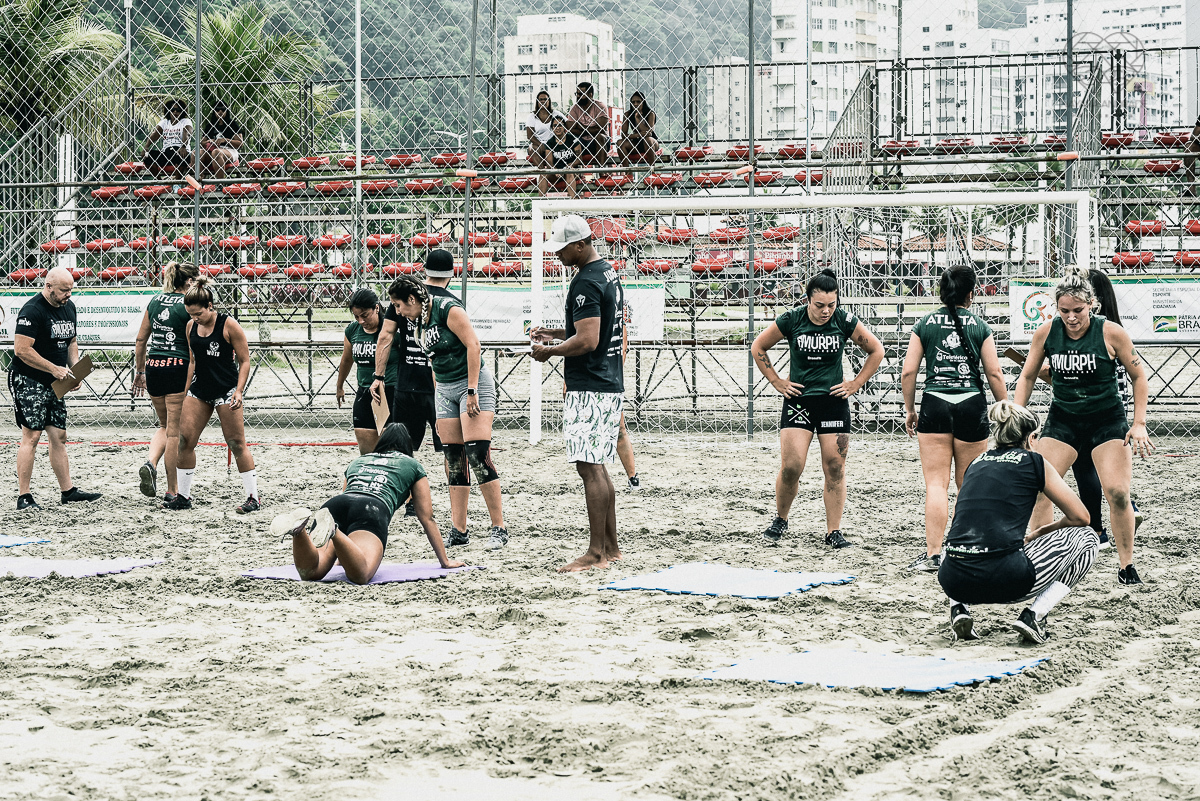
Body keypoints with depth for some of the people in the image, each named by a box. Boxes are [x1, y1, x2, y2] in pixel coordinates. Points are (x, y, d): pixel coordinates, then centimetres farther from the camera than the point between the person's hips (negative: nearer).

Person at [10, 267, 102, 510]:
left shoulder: (68, 306, 10)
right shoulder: (32, 310, -18)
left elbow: (71, 341, 22)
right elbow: (22, 349, -22)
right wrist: (54, 369, -19)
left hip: (53, 383, 8)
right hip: (28, 381, -8)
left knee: (59, 437, 10)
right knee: (31, 436, -10)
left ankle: (68, 491, 16)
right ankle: (24, 497, -7)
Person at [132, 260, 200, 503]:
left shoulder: (154, 301, 10)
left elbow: (141, 340, 13)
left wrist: (140, 371, 21)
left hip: (153, 366, 5)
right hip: (178, 368, -5)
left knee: (165, 426, 22)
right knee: (174, 431, 2)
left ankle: (150, 464, -4)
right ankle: (172, 491, 7)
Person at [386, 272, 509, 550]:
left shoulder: (448, 308, -13)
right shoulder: (420, 323, 12)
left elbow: (473, 345, -18)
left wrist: (472, 391, -21)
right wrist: (439, 410, 18)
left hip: (474, 382, -8)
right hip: (444, 389, 8)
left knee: (477, 455, -15)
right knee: (454, 460, 4)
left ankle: (499, 528, -11)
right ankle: (459, 531, 7)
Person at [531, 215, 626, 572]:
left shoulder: (586, 282, -17)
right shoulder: (609, 273, 15)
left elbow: (587, 342, -23)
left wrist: (549, 351, -9)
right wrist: (554, 334, 19)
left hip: (588, 388, -11)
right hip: (610, 382, 11)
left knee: (589, 468, -10)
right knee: (597, 468, 14)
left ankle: (595, 553, -10)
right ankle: (610, 546, 18)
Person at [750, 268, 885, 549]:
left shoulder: (845, 321, -5)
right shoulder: (791, 320, -7)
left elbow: (876, 351, 8)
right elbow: (758, 348, 7)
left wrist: (855, 384, 3)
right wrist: (777, 382, 4)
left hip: (834, 402, 1)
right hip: (798, 400, -1)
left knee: (835, 468, -1)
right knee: (791, 467, -9)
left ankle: (833, 531, 8)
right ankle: (780, 520, 14)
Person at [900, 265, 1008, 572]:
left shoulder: (924, 325, 4)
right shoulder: (979, 326, 3)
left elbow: (908, 371, 1)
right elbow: (994, 373, 2)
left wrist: (909, 410, 11)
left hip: (935, 405, 0)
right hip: (972, 405, 0)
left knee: (936, 483, -1)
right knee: (969, 486, 12)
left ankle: (933, 554, -9)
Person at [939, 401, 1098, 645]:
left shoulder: (977, 463, 21)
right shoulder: (1033, 462, 7)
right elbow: (1080, 517, 12)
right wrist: (1042, 532, 30)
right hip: (1005, 581, -5)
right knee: (1085, 538, 17)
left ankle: (959, 608, 14)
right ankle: (1035, 614, 3)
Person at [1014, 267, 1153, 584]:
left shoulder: (1111, 333, -16)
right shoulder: (1046, 333, -9)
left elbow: (1139, 377, -4)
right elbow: (1027, 376, 5)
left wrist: (1139, 424, -8)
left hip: (1107, 419, -2)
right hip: (1062, 419, 3)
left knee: (1117, 492, -13)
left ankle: (1127, 565, 3)